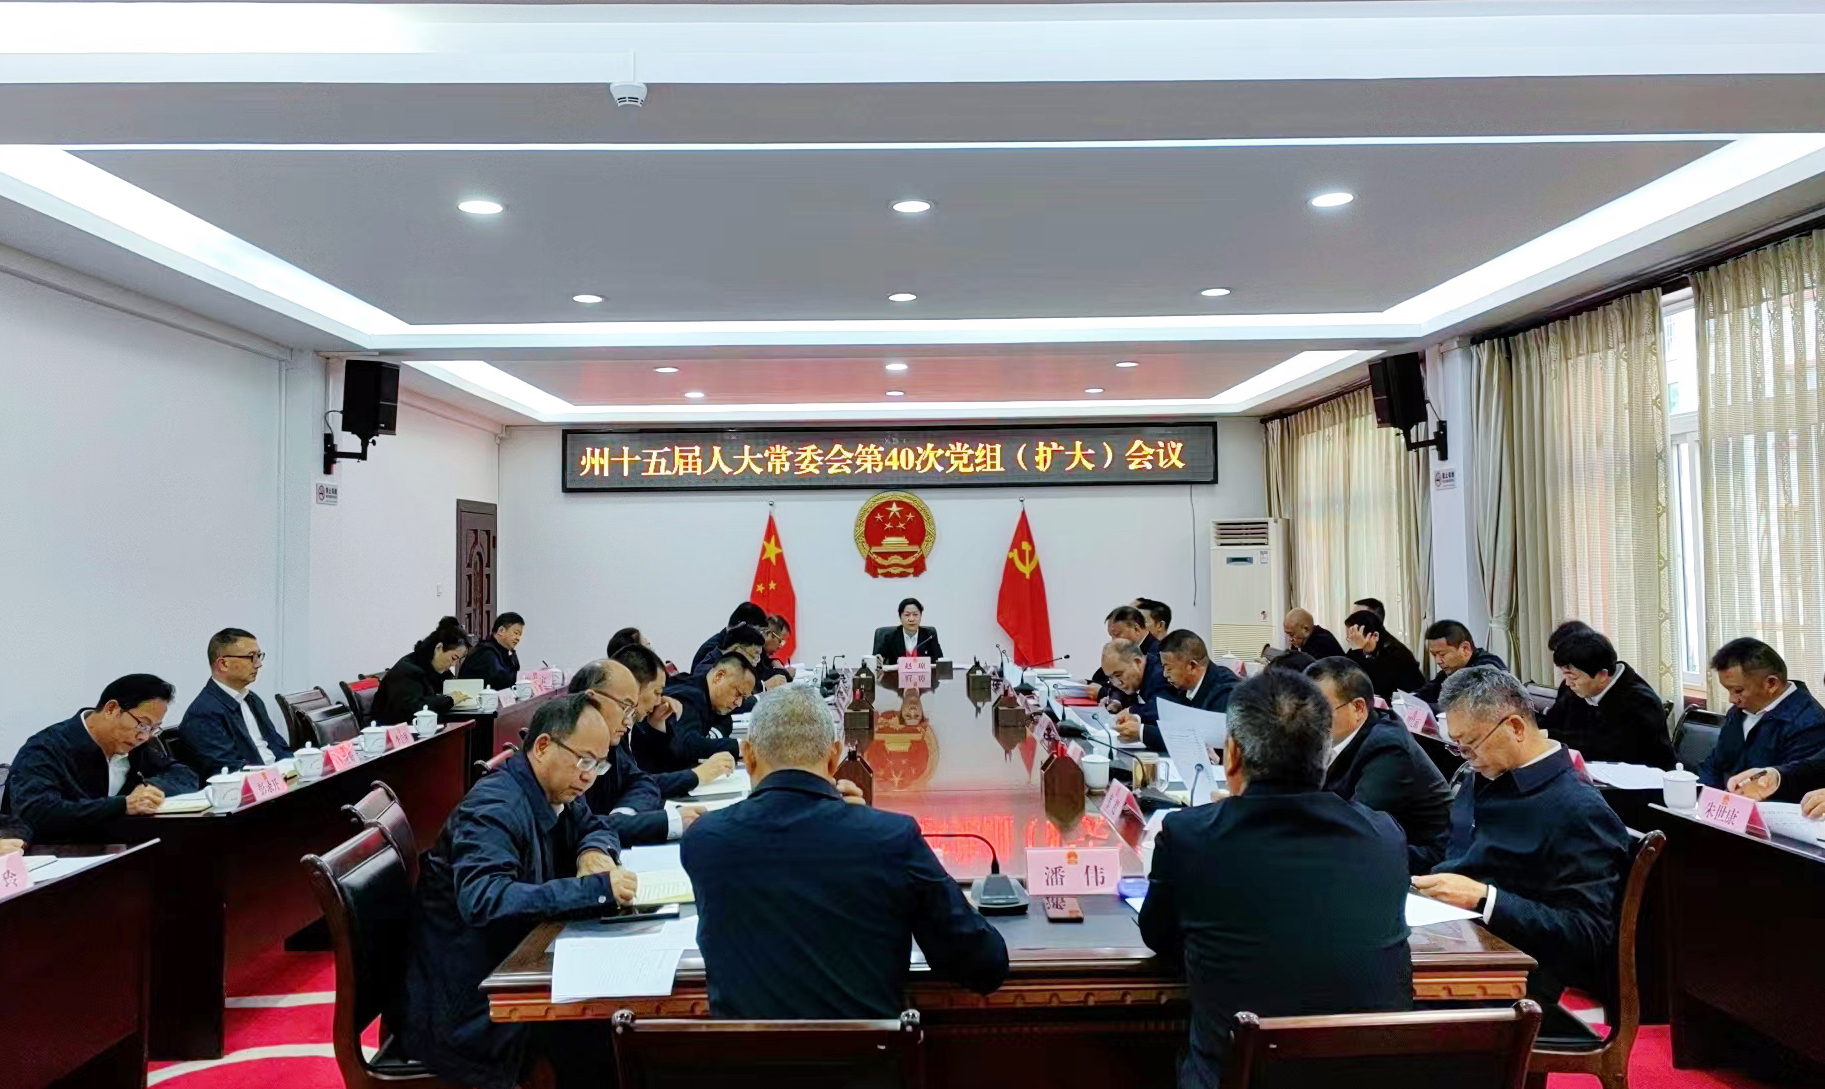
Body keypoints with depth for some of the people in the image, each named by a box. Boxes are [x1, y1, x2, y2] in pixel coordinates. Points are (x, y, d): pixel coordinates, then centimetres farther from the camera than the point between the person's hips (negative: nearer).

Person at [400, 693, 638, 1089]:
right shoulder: (495, 807, -21)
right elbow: (483, 900, -36)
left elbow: (597, 827, 21)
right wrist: (595, 889, -37)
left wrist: (594, 853, -3)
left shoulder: (551, 792, 4)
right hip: (463, 1008, -8)